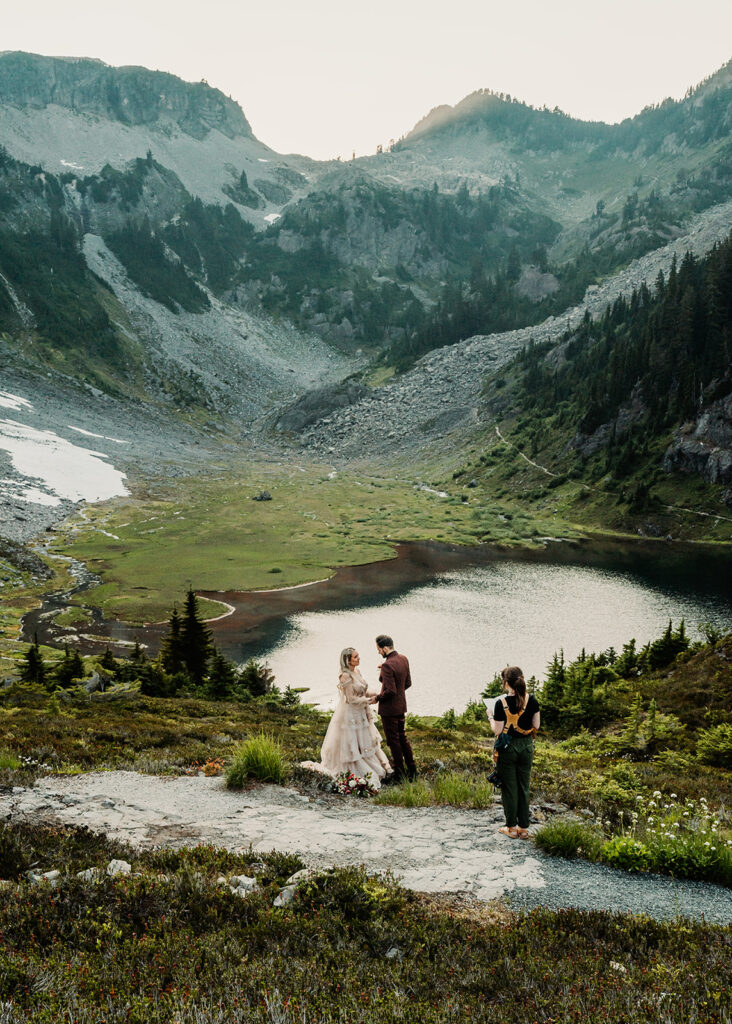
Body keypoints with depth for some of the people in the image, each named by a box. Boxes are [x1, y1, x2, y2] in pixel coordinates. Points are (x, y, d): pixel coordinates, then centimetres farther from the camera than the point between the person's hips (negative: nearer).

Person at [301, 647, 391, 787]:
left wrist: (375, 694, -4)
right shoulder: (345, 676, -22)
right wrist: (369, 701, -14)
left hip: (360, 715, 9)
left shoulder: (357, 671, 4)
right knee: (350, 746, 4)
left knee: (364, 743, 18)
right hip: (349, 716, -9)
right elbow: (351, 699, -22)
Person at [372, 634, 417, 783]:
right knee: (402, 737, 20)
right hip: (401, 705, 8)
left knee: (393, 740, 6)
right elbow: (408, 683, 8)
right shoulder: (403, 659, 0)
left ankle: (400, 774, 17)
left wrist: (377, 698, -11)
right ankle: (412, 770, 26)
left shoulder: (387, 665, -26)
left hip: (389, 708, -8)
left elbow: (390, 691, -27)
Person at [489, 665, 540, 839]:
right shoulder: (532, 700, -7)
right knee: (524, 787, 14)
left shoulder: (501, 703, -17)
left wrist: (491, 717, 3)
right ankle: (524, 828, 18)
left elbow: (498, 730, -14)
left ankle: (512, 827, 17)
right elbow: (536, 725, -1)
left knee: (509, 787, 9)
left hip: (507, 748, -3)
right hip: (526, 746, 3)